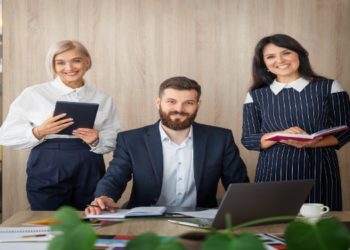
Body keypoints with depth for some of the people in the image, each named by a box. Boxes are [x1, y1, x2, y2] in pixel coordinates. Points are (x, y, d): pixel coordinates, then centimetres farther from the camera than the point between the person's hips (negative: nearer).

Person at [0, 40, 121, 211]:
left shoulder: (102, 99, 9)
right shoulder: (33, 94, 2)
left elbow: (113, 141, 9)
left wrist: (96, 141, -11)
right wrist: (39, 132, -16)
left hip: (90, 172, 2)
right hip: (48, 171, -2)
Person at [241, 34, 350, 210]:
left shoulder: (329, 87, 2)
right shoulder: (255, 96, 6)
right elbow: (248, 140, 3)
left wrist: (311, 143, -16)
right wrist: (280, 135, -15)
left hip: (319, 170, -1)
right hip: (274, 172, 1)